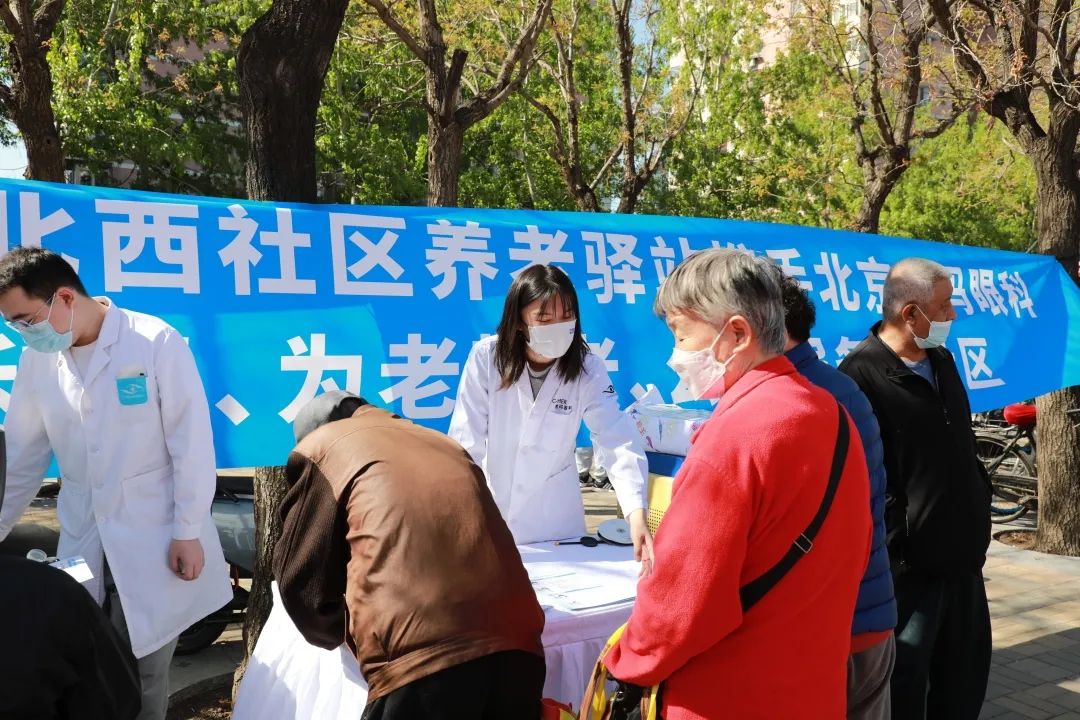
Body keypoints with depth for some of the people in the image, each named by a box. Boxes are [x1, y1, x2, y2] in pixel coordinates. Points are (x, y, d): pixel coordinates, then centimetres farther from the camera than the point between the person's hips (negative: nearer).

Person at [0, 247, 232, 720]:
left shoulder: (156, 343, -14)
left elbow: (191, 444, -12)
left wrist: (188, 533, -11)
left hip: (155, 541, -4)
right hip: (82, 544, 5)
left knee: (141, 673, 6)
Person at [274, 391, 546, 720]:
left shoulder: (318, 448, 16)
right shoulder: (442, 443, 30)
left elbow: (300, 577, 16)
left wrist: (342, 630, 35)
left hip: (422, 659, -5)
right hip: (515, 645, 6)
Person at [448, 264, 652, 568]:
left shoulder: (588, 369, -15)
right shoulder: (486, 357, -17)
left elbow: (618, 441, -25)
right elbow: (467, 441, -16)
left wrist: (637, 515, -39)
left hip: (554, 512, 1)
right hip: (491, 500, -1)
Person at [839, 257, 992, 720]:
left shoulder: (941, 360, 9)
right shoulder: (862, 375, -20)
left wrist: (979, 512, 17)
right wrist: (893, 553, -21)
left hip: (962, 555, 9)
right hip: (908, 564, -8)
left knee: (965, 678, 21)